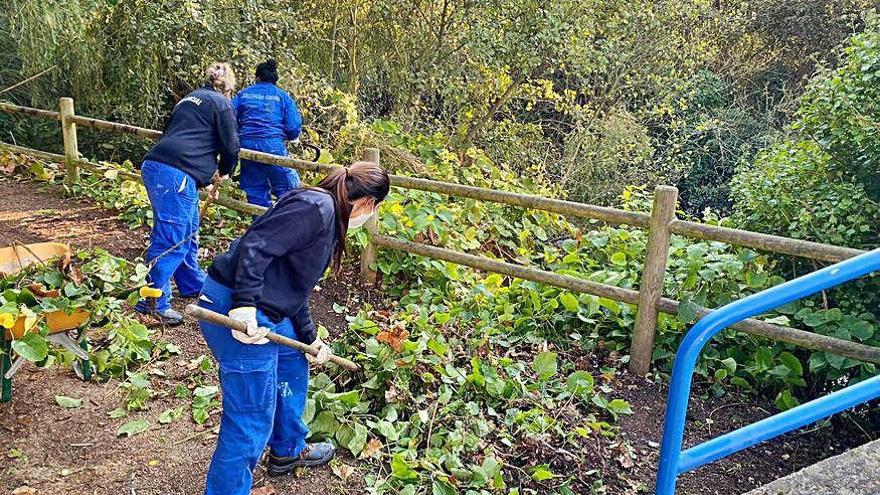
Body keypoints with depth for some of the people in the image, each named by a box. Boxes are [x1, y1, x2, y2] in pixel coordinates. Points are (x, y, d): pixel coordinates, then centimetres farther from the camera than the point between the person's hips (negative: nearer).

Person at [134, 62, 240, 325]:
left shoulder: (189, 99, 29)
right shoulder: (221, 104, 3)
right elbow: (230, 146, 2)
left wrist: (204, 181, 39)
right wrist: (225, 172, 24)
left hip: (154, 165, 9)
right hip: (176, 174, -9)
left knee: (188, 231, 21)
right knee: (173, 239, -6)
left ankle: (193, 284, 36)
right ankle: (153, 302, -3)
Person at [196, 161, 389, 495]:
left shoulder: (329, 221, 16)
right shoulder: (316, 206, -15)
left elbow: (294, 289, 22)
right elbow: (255, 246, -25)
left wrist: (310, 339, 28)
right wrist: (244, 304, -31)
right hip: (237, 313, -11)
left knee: (293, 366, 30)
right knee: (252, 421, -3)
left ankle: (288, 451, 50)